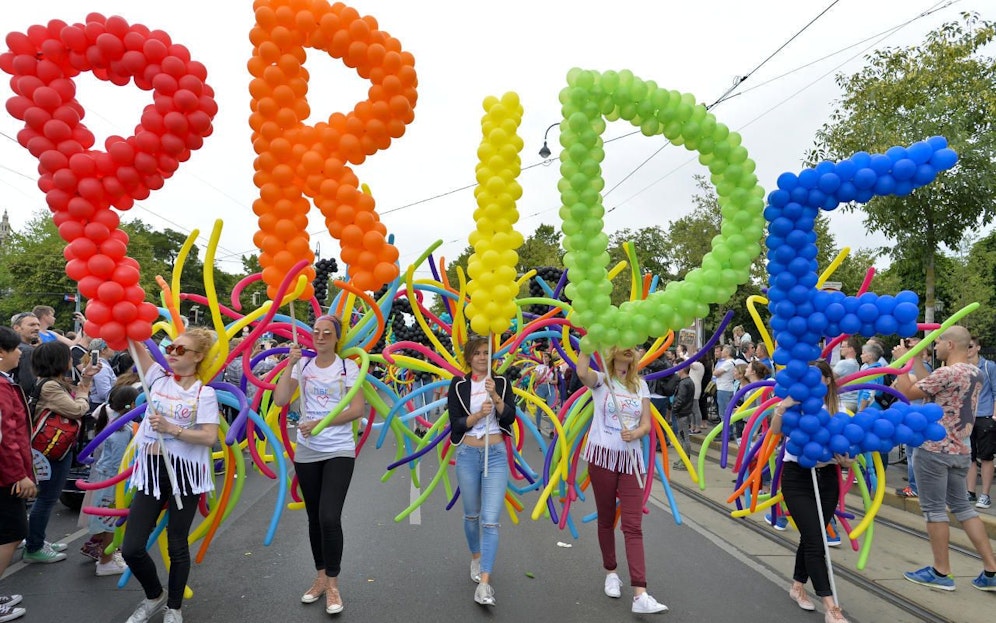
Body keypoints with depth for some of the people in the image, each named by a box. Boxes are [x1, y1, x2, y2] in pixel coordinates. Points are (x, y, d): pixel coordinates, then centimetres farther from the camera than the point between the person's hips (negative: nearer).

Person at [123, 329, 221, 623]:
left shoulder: (204, 393, -7)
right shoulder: (158, 377, 5)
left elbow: (210, 437, -16)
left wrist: (172, 429, -21)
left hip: (184, 472, -4)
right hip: (152, 470, 4)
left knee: (177, 546, 8)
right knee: (131, 548, 3)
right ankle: (155, 596, 32)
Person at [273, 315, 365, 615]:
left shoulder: (348, 366, -4)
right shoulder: (302, 366, 4)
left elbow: (357, 409, -9)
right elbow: (280, 400, -6)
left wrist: (319, 423, -15)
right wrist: (290, 364, -11)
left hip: (339, 451, -3)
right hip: (307, 452, 4)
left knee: (330, 517, -11)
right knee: (314, 517, 13)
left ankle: (332, 585, 6)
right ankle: (320, 577, 30)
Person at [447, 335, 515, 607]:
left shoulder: (502, 383, 3)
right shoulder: (458, 385, 0)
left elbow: (511, 417, -6)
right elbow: (455, 423, -5)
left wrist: (495, 396, -21)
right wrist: (477, 415, -22)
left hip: (496, 454, -1)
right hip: (468, 454, 1)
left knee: (491, 520, -10)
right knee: (472, 514, 17)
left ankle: (484, 583, -10)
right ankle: (476, 557, 42)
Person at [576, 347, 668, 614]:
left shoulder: (640, 384, 8)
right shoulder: (601, 380, -2)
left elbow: (647, 423, 3)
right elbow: (582, 373, -27)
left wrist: (635, 433, -19)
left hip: (631, 459, 2)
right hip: (602, 456, -2)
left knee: (633, 526, -5)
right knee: (606, 520, 12)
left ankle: (640, 595, -9)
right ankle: (611, 572, 33)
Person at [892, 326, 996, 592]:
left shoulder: (947, 372, -20)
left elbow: (908, 393, -12)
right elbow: (931, 386, 15)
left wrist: (901, 361, -2)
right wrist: (916, 359, 18)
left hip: (934, 450, -9)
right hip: (961, 451, 9)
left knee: (934, 509, 2)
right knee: (962, 507, 16)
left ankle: (941, 572, 10)